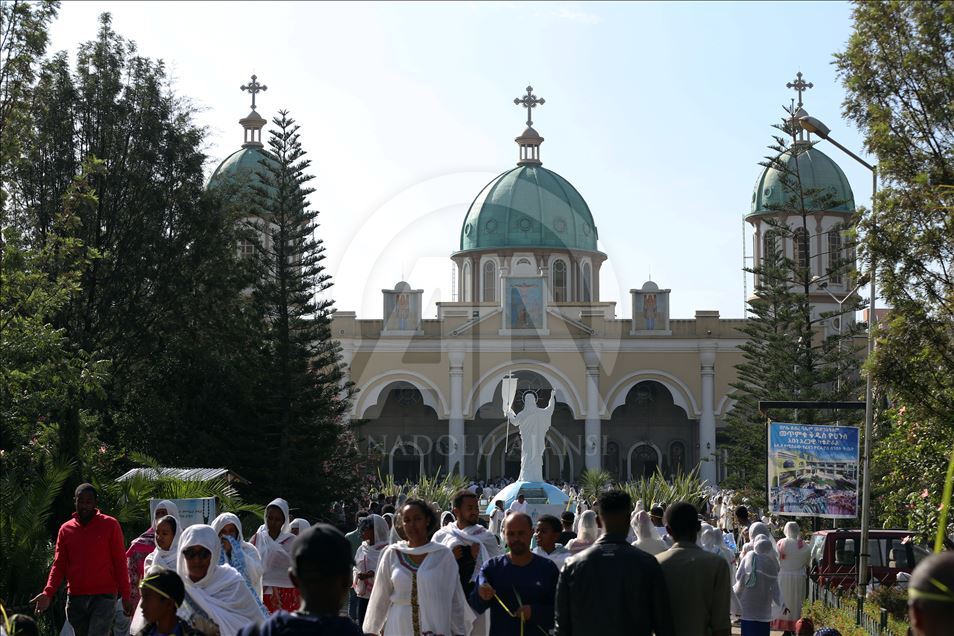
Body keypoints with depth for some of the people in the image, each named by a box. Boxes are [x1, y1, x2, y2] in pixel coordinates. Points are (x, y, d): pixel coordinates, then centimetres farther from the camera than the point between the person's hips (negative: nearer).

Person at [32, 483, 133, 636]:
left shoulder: (110, 525, 0)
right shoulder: (65, 529, 10)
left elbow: (120, 562, 0)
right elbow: (59, 565, 8)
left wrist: (126, 596, -5)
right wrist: (48, 593, -7)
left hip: (103, 597, -4)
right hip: (75, 598, 4)